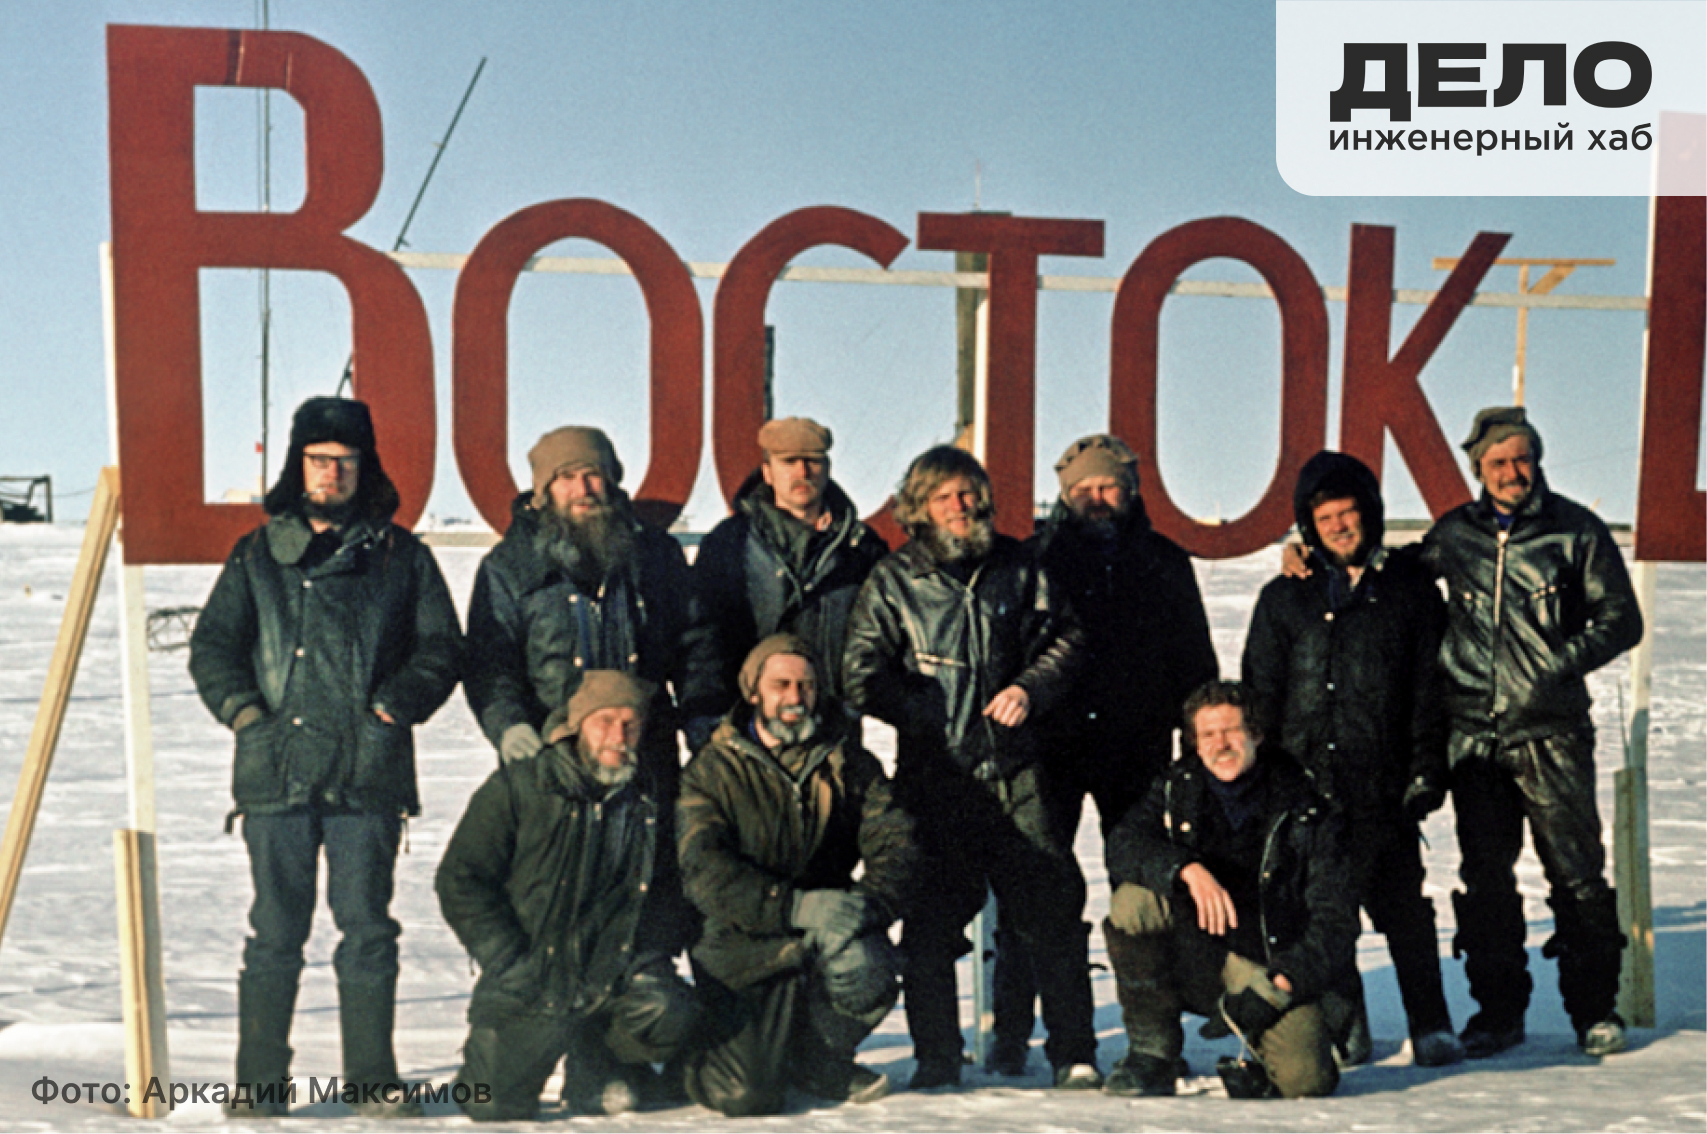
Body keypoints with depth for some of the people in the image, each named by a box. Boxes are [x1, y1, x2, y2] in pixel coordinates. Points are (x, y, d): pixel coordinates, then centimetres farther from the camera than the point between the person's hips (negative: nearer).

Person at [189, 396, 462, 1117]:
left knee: (367, 929, 0)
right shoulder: (257, 556, 15)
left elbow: (441, 647, 11)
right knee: (275, 932, 3)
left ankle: (372, 1081, 9)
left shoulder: (401, 557, 12)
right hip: (275, 769, 1)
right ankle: (260, 1083, 12)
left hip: (369, 773, -1)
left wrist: (397, 703, -5)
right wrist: (242, 707, -3)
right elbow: (212, 646, 14)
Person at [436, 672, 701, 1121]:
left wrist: (648, 956, -3)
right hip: (530, 983, -2)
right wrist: (513, 964, -12)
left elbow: (667, 893, 16)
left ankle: (598, 1066, 7)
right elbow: (460, 882, -3)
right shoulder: (516, 789, -2)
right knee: (493, 1105, -13)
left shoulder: (650, 805, 9)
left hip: (616, 978, 2)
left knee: (669, 1016, -27)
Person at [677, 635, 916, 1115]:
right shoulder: (713, 771, -3)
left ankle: (817, 1059, 2)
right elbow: (703, 872, -15)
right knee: (746, 1095, -16)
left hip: (827, 936, 3)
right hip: (744, 945, -2)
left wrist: (869, 903, -25)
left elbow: (894, 842, -3)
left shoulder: (851, 765, 7)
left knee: (867, 973, -32)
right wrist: (796, 907, -27)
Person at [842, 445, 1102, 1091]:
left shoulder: (1017, 568, 9)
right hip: (933, 772, -1)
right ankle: (936, 1059, 15)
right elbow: (863, 677, -2)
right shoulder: (892, 583, 3)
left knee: (1053, 906, 0)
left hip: (1016, 769, 1)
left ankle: (1073, 1055, 12)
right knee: (931, 917, 2)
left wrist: (1030, 688, -3)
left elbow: (1066, 638, 15)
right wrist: (938, 718, -7)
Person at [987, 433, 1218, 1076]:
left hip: (1140, 750, 2)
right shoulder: (1037, 558, 6)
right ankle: (1011, 1029, 4)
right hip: (1053, 747, -1)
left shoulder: (1164, 563, 11)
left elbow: (1194, 662, 14)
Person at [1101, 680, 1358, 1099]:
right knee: (1134, 897, -27)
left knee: (1305, 1080, -26)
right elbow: (1123, 845, -15)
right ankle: (1153, 1051, -15)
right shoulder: (1176, 790, 2)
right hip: (1189, 959, 2)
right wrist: (1188, 869, -34)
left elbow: (1335, 920, -7)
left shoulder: (1306, 813, -4)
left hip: (1269, 967, -1)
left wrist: (1280, 985, -21)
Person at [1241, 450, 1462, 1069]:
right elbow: (1260, 694, 11)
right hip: (1305, 782, 1)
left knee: (1403, 905, -1)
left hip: (1385, 788, -1)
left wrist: (1428, 769, 1)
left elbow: (1431, 689, 9)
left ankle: (1430, 1026, 10)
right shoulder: (1284, 598, 12)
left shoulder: (1410, 589, 10)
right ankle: (1342, 1025, 16)